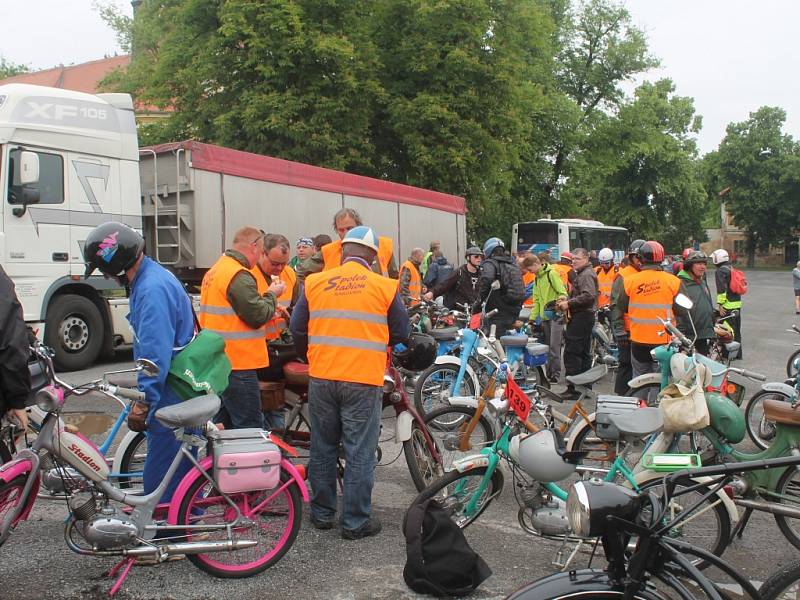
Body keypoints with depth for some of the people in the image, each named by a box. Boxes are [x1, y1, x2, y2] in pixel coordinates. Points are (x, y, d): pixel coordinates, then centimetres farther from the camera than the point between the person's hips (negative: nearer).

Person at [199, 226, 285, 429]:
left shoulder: (214, 271, 16)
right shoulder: (240, 276, -16)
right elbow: (258, 316, -18)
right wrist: (272, 294, -1)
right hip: (237, 365, -10)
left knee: (223, 423, 18)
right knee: (250, 428, -5)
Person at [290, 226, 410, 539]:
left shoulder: (314, 282, 2)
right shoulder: (385, 287, -4)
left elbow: (297, 328, 8)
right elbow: (401, 333, 5)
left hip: (321, 378, 3)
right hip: (364, 380, -3)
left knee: (323, 449, 16)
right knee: (359, 453, 5)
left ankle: (322, 513, 26)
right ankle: (355, 521, 12)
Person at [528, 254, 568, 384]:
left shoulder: (551, 273, -7)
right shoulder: (538, 278, 18)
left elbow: (563, 292, -14)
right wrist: (533, 318, 15)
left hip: (555, 315, -8)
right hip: (544, 316, 8)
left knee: (554, 346, -10)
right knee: (547, 346, 10)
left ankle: (556, 373, -5)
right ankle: (549, 373, 15)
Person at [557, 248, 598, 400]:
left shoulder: (587, 275, -12)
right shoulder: (581, 274, 21)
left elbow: (588, 296, -25)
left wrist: (569, 303, -20)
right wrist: (566, 300, 11)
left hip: (581, 318, -11)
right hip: (585, 317, 11)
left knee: (572, 353, -11)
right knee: (584, 353, 15)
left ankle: (573, 389, -11)